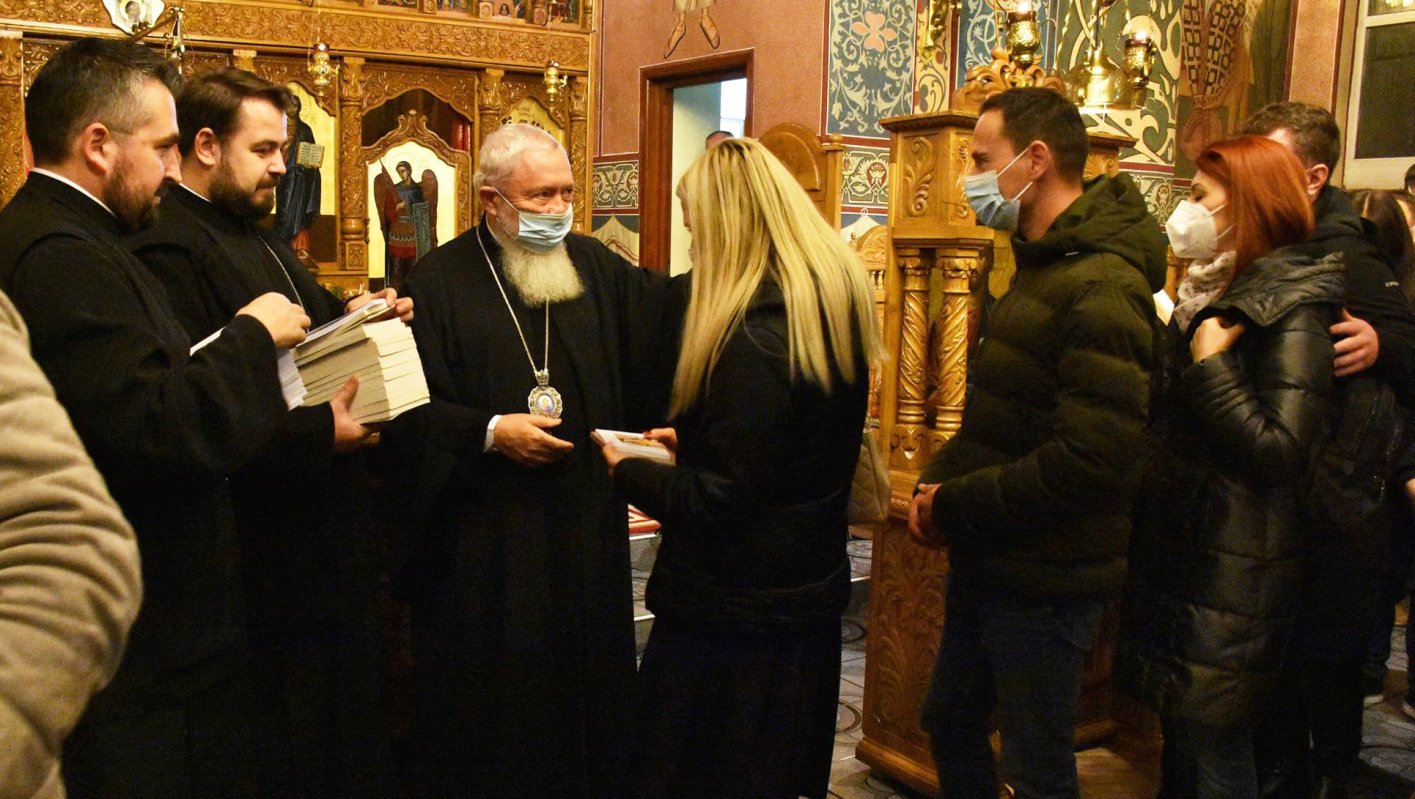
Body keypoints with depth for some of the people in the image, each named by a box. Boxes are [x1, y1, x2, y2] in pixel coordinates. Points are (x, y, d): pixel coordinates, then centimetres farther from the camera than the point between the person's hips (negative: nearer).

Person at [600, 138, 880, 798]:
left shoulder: (751, 337, -24)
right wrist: (690, 438, 14)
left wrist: (627, 471, -8)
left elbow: (719, 501, -23)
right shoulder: (838, 304, 3)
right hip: (813, 600, 9)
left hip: (731, 618, -9)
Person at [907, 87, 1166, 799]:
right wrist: (940, 481, 0)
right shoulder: (1039, 264, 11)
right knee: (950, 721, 23)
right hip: (988, 565, 9)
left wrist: (952, 507, -19)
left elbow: (1088, 461, -29)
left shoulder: (1100, 288, -22)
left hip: (1045, 583, -9)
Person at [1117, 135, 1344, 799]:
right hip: (1178, 552, 9)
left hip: (1232, 574, -9)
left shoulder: (1293, 312, -16)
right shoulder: (1217, 296, 11)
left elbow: (1281, 454, -25)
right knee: (1179, 738, 19)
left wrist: (1209, 363, -22)